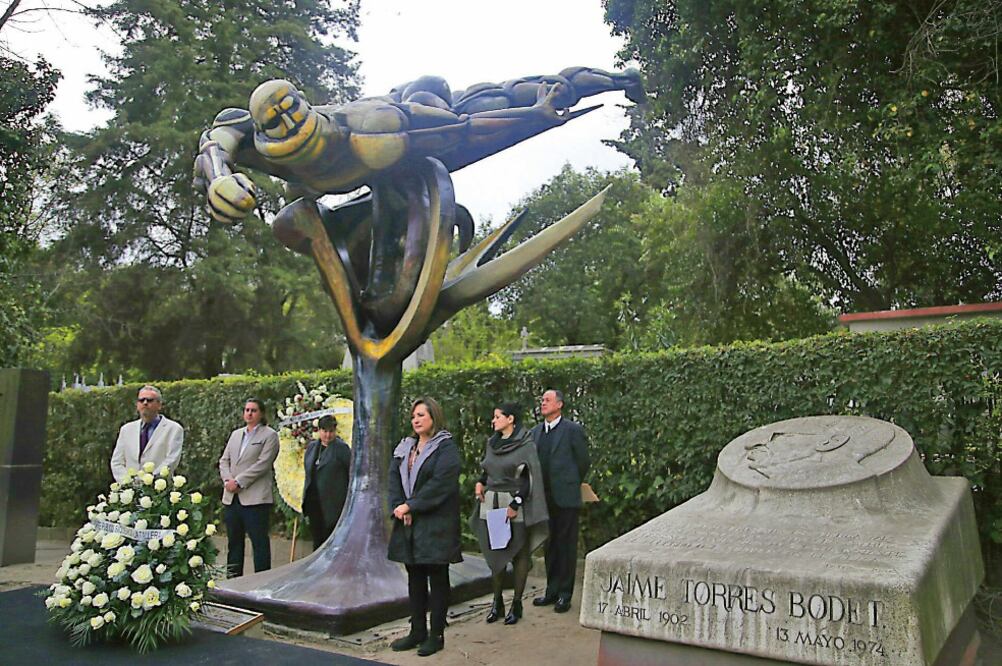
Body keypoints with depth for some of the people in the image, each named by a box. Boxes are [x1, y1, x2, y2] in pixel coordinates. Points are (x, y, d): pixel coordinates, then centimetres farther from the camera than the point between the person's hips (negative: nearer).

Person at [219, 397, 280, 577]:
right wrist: (228, 480, -5)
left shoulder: (269, 435, -1)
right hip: (231, 497, 6)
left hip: (255, 498, -6)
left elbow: (262, 464, -11)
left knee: (259, 541, -3)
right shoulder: (235, 434, 19)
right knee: (233, 541, 12)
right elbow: (224, 460, 14)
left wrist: (238, 481, -14)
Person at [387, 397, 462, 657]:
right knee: (415, 578, 13)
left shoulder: (446, 447, -8)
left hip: (436, 524, -6)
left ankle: (436, 635, 12)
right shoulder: (405, 447, 12)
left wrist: (410, 506, -16)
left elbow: (440, 484, -17)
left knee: (437, 578, 3)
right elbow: (393, 478, 6)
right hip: (409, 523, 6)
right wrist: (399, 507, -10)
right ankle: (417, 631, 24)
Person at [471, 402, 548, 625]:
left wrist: (516, 504, -17)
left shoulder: (526, 445, -7)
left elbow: (530, 477, -11)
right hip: (491, 504, 6)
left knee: (518, 554, 2)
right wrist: (480, 482, 3)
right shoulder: (492, 443, 11)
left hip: (515, 506, -6)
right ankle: (497, 602, 17)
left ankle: (517, 604, 12)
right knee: (494, 553, 8)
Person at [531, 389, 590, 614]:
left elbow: (583, 462, -2)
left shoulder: (573, 430, -7)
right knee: (550, 545, 14)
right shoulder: (535, 432, 10)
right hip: (544, 498, 6)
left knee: (566, 545, 3)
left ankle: (565, 594, 13)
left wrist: (569, 485, 7)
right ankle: (552, 591, 26)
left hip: (565, 497, -6)